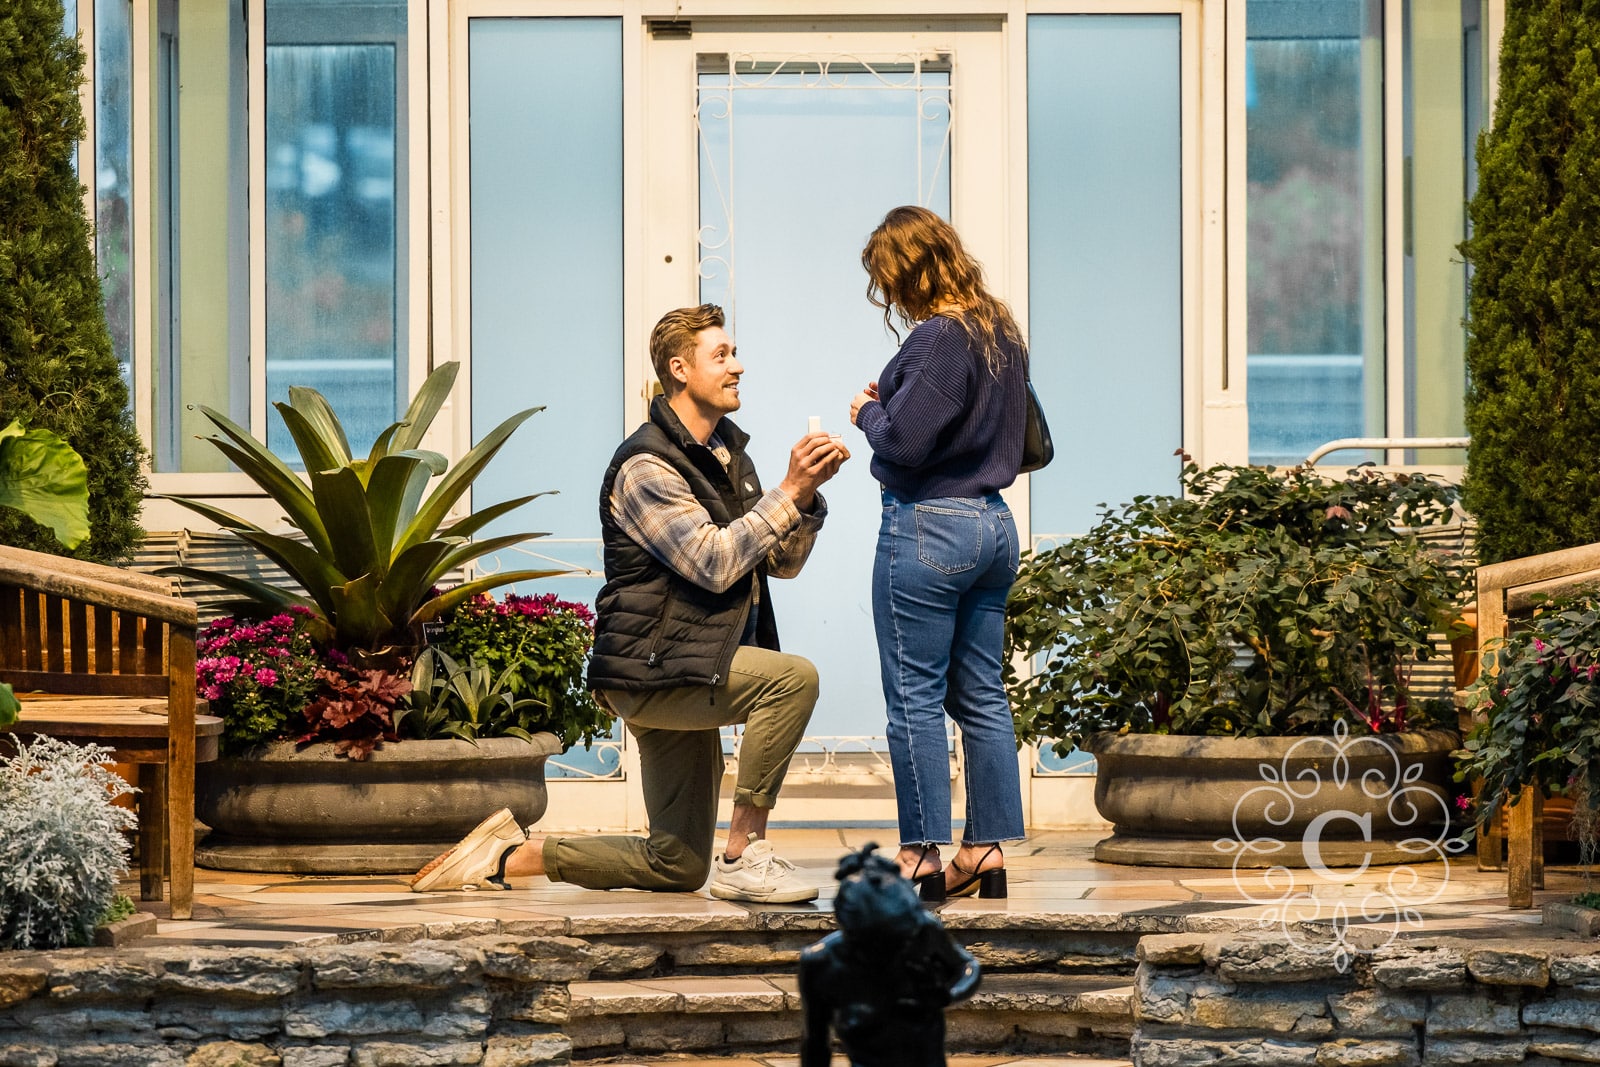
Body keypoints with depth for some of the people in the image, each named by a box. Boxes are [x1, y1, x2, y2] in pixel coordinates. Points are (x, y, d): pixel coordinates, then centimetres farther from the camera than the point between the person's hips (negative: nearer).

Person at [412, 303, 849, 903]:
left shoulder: (729, 454, 16)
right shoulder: (646, 466, -12)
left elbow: (784, 562, 13)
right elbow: (714, 562, -22)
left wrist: (808, 494, -5)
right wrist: (788, 492, -21)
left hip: (687, 675, 9)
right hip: (649, 670, -9)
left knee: (676, 865, 9)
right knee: (792, 678, -30)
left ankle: (513, 856, 17)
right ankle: (743, 856, -25)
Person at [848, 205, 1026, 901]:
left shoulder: (938, 338, -17)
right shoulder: (1002, 331, 11)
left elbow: (904, 441, -21)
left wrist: (868, 412, 0)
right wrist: (890, 403, 14)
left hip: (928, 527, -9)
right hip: (993, 524, 9)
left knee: (915, 699, -2)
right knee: (981, 697, 11)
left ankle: (921, 856, -1)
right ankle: (987, 850, 13)